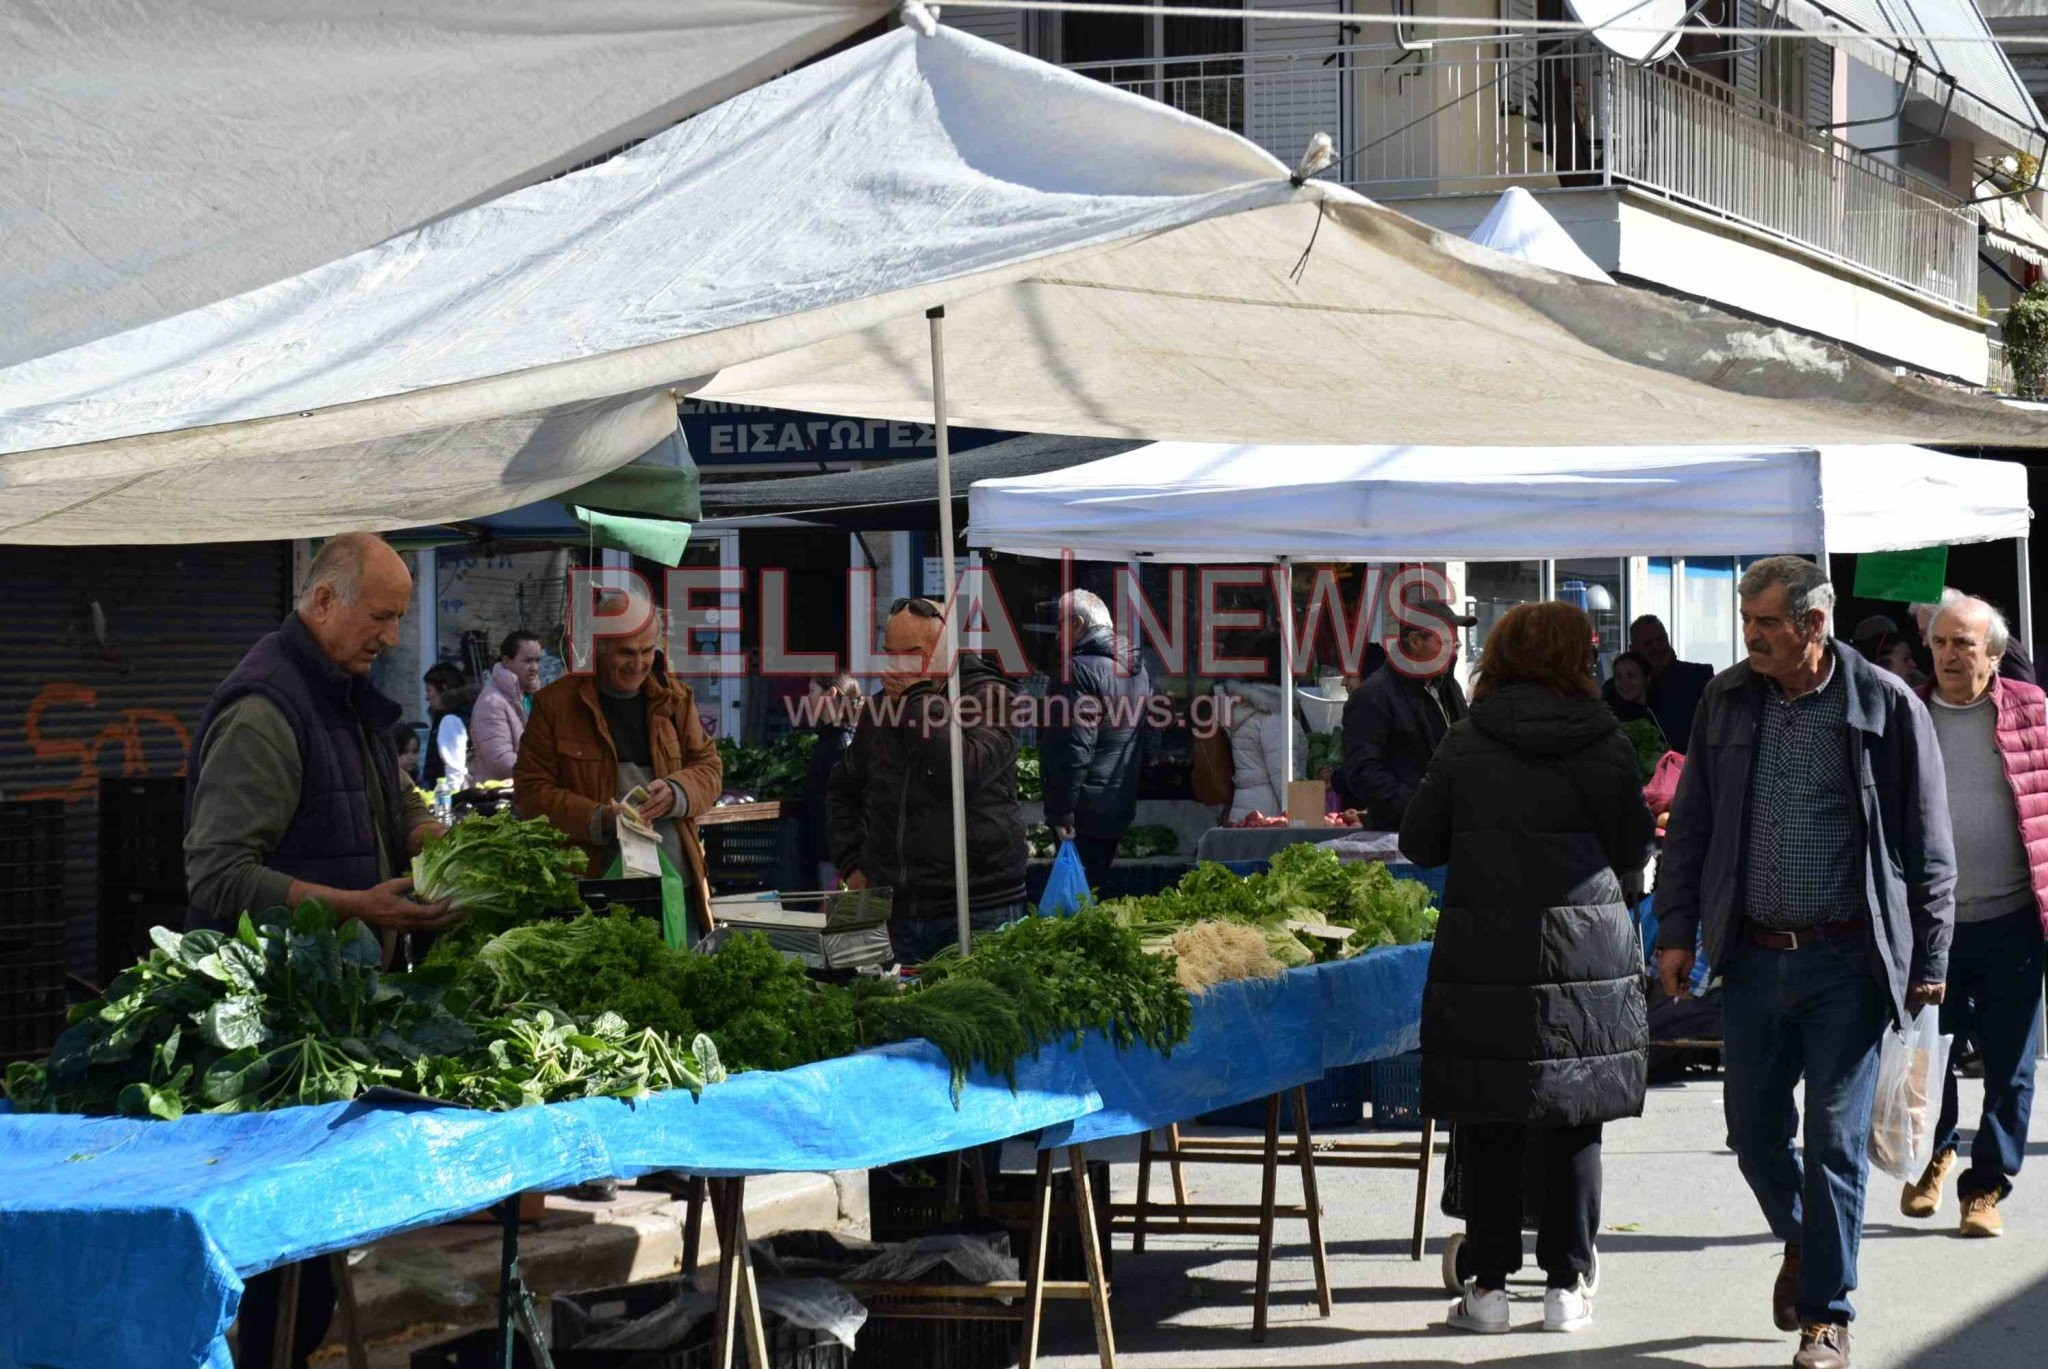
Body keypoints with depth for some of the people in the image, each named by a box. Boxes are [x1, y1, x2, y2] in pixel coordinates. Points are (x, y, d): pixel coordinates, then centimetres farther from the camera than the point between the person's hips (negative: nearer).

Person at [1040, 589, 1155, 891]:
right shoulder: (1137, 667, 13)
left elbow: (1074, 750, -22)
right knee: (1098, 885, 17)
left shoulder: (1082, 670, -17)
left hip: (1087, 810, -9)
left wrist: (1061, 812, -18)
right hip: (1121, 806, 9)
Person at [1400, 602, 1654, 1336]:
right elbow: (1634, 849, 4)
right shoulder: (1606, 744, -1)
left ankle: (1489, 1284, 7)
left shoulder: (1465, 744, -1)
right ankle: (1566, 1286, 10)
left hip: (1483, 953, 0)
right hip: (1589, 950, 0)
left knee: (1488, 1126, 6)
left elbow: (1419, 842, 5)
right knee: (1574, 1127, 7)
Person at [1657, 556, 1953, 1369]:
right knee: (1754, 1131, 10)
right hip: (1755, 956, 4)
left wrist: (1929, 961, -4)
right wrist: (1676, 930, 8)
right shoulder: (1726, 700, 5)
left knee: (1835, 1137, -2)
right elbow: (1690, 824, 13)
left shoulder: (1886, 706, -5)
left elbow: (1929, 844, -2)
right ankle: (1802, 1241, 39)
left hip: (1848, 962, -4)